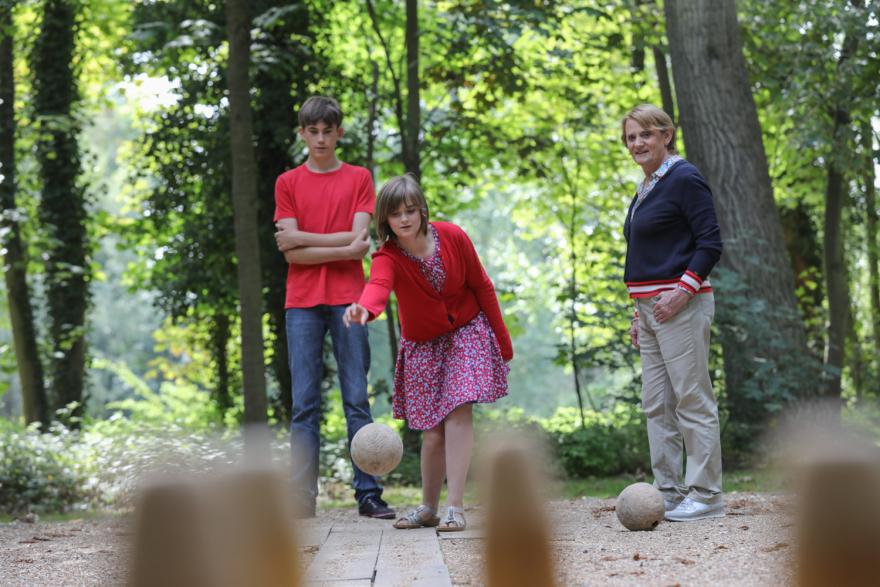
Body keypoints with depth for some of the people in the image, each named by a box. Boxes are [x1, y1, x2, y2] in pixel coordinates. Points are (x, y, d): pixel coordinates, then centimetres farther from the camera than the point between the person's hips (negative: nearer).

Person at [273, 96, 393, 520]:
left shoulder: (359, 179, 10)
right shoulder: (288, 183, 10)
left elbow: (358, 240, -3)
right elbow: (290, 252, -1)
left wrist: (301, 238, -3)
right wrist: (344, 248, -8)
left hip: (347, 299, 0)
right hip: (302, 303, 0)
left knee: (357, 400, -1)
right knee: (304, 404, -2)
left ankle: (368, 494, 1)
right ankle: (302, 499, -2)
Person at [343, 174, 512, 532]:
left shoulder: (453, 237, -15)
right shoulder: (387, 257, -20)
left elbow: (482, 286, -3)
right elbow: (378, 286, -44)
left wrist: (502, 339, 2)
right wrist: (364, 309, -69)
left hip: (467, 332, 0)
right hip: (423, 344, 1)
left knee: (457, 412, -18)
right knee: (432, 432, 0)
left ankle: (455, 507, -18)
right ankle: (428, 508, 21)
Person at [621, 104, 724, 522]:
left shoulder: (684, 179, -9)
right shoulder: (645, 189, 18)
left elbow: (710, 243, -13)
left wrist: (683, 290, -21)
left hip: (679, 305, -10)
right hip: (650, 308, 10)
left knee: (693, 401, -7)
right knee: (656, 405, 10)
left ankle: (705, 496, -3)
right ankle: (669, 492, 15)